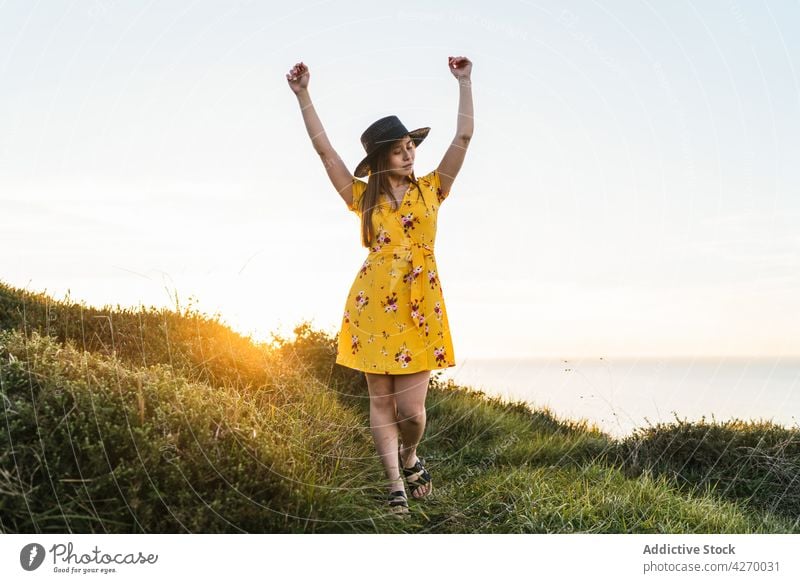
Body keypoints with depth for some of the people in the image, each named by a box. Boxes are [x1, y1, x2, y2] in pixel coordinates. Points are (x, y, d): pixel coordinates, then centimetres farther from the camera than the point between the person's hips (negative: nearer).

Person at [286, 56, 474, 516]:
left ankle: (409, 458, 29)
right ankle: (397, 488, 17)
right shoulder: (364, 197, 8)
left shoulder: (431, 189, 9)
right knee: (381, 401, 4)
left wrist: (464, 82, 3)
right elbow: (324, 148, 5)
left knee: (411, 406, -4)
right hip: (373, 305, 1)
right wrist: (304, 96, 1)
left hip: (421, 306, 0)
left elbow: (464, 137, 4)